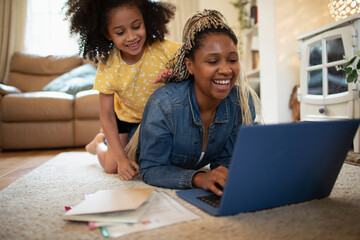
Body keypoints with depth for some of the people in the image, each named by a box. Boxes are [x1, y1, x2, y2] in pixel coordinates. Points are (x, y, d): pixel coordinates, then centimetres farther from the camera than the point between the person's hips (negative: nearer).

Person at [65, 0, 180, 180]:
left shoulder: (165, 50, -29)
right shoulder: (107, 66, -25)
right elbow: (107, 115, -19)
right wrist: (121, 158, -24)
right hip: (127, 117, -1)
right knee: (112, 167, -1)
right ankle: (100, 141, 35)